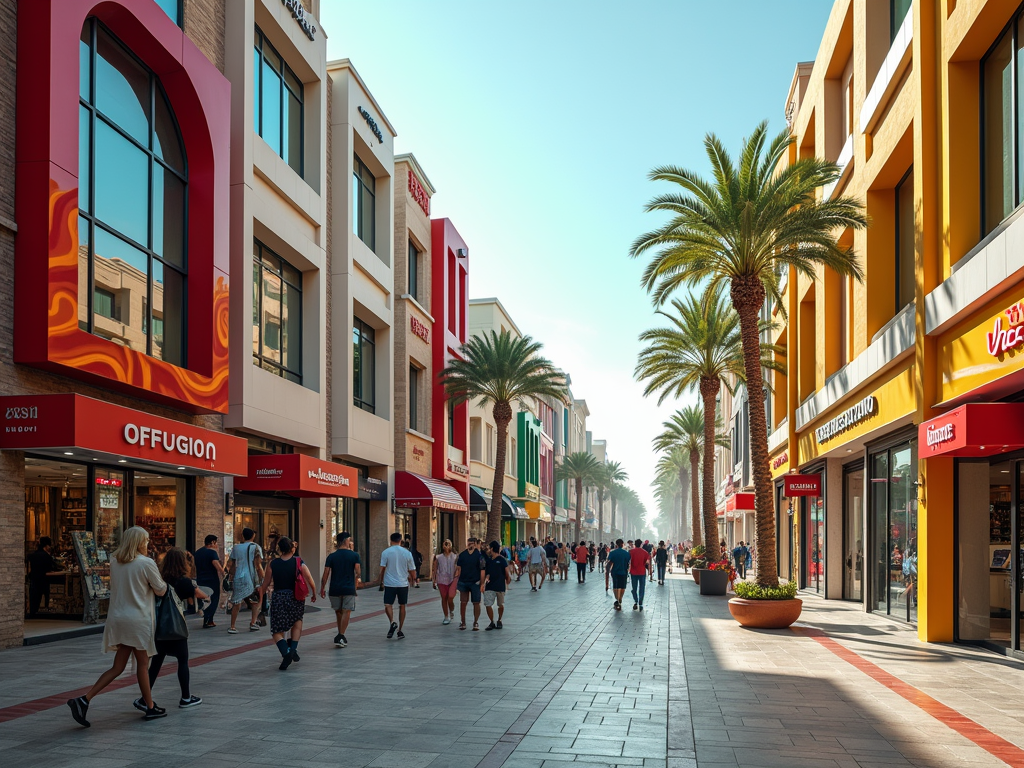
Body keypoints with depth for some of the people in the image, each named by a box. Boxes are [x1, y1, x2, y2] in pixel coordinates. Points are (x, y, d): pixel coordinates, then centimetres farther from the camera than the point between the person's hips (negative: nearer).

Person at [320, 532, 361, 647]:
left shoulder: (331, 556, 1)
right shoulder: (354, 555, -3)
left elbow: (325, 575, -1)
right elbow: (358, 572, -8)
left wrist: (322, 589, 7)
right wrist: (356, 581, 11)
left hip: (335, 589, 2)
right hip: (349, 589, -2)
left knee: (338, 612, 16)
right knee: (346, 612, 1)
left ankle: (340, 635, 23)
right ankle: (341, 636, -8)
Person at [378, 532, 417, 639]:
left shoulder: (385, 552, -3)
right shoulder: (407, 553, 2)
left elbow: (382, 569, -4)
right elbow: (412, 570, 6)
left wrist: (381, 581, 9)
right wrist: (412, 578, 25)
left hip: (389, 583, -2)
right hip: (403, 584, 2)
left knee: (388, 605, 1)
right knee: (402, 606, 11)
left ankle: (392, 622, -25)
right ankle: (400, 631, 13)